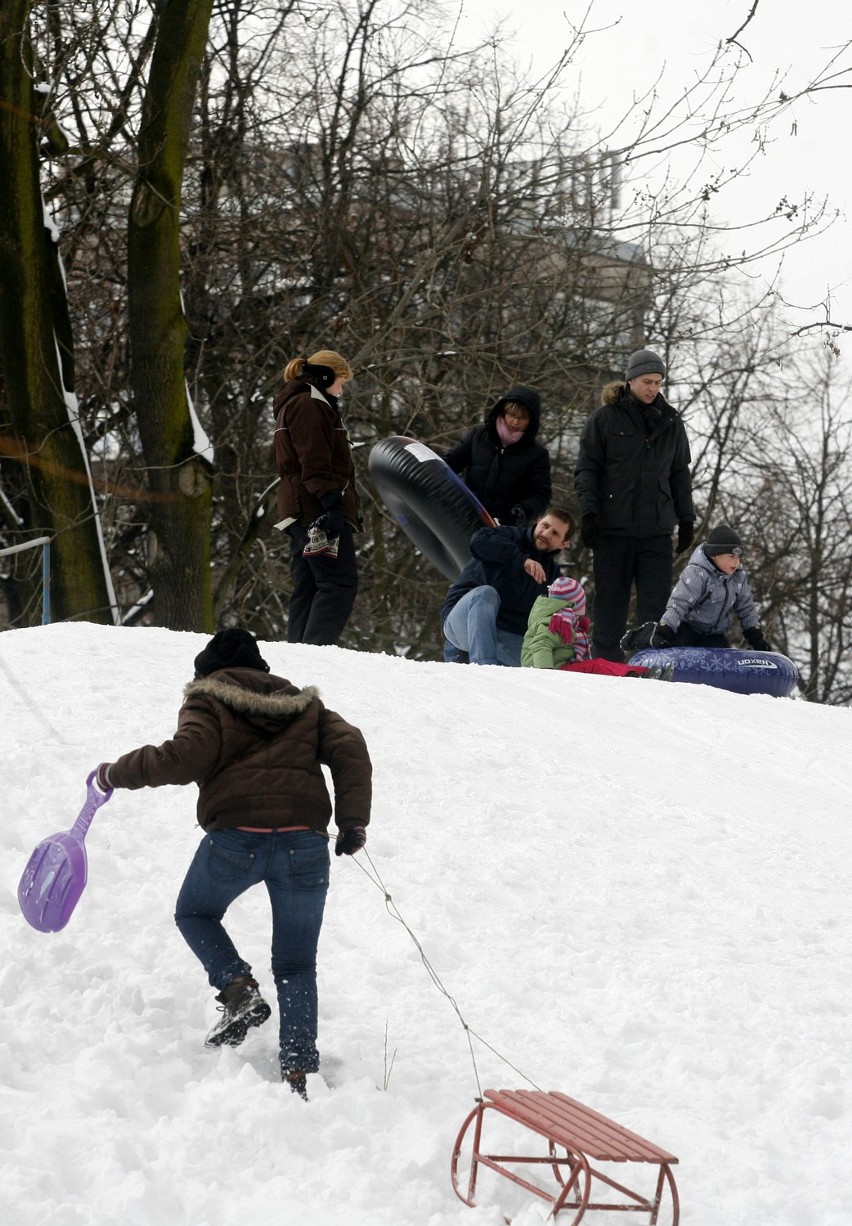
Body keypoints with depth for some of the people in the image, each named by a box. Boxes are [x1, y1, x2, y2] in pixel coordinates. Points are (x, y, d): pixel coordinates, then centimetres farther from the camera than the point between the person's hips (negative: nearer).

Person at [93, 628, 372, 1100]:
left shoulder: (208, 701, 13)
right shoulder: (305, 705, 25)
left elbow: (185, 758, -5)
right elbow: (350, 750, 10)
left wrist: (117, 773, 5)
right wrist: (353, 821, 7)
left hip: (235, 837, -3)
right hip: (304, 842, 3)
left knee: (194, 914, 25)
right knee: (296, 966, 12)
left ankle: (238, 989, 1)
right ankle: (299, 1070, 0)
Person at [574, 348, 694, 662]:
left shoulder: (670, 422, 12)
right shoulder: (606, 418, 1)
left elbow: (680, 474, 19)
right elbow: (586, 468, 1)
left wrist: (686, 518, 14)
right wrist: (588, 511, -10)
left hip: (657, 529, 3)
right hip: (613, 527, -2)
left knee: (656, 603, -4)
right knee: (611, 601, 2)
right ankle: (606, 662, 7)